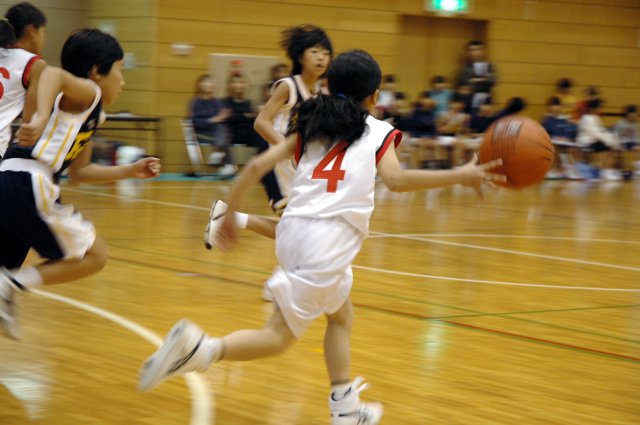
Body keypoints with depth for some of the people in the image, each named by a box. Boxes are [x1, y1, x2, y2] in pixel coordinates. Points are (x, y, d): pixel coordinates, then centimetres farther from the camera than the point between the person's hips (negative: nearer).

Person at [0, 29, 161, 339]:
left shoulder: (92, 115, 27)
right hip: (28, 184, -9)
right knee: (94, 256, 3)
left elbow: (79, 171, 32)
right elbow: (53, 73, -22)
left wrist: (129, 171, 33)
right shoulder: (88, 93, 0)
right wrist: (41, 119, -36)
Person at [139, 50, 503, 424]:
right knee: (279, 337, 4)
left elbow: (257, 166, 10)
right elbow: (396, 180, -12)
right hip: (328, 241, -6)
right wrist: (460, 176, -9)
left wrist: (231, 213, 20)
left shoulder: (311, 126, 19)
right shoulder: (378, 131, 7)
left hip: (293, 229, 6)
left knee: (342, 316, 23)